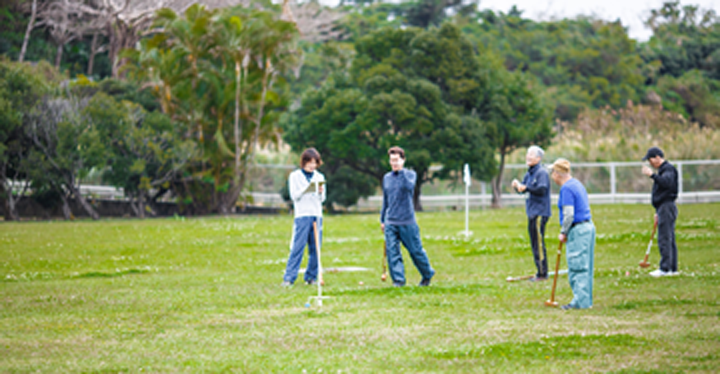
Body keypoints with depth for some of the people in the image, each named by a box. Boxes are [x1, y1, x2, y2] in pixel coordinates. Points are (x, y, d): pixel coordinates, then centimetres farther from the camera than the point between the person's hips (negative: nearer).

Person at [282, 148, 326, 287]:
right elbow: (294, 196, -3)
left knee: (315, 248, 2)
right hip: (302, 214, -4)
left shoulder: (319, 177, 14)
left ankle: (311, 277, 10)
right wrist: (306, 189, -18)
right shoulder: (295, 176, 4)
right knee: (297, 247, -11)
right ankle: (288, 278, -11)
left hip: (317, 215, 4)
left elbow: (322, 199, 13)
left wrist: (320, 192, -8)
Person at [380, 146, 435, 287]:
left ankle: (427, 274, 24)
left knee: (416, 251, 4)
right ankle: (398, 279, -3)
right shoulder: (386, 178, 12)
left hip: (407, 222, -4)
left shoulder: (410, 174, -1)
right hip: (390, 223, 4)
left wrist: (401, 170, -26)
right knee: (392, 252, -6)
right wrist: (382, 220, 20)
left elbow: (409, 186, -25)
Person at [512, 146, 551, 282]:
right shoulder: (529, 174, 16)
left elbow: (542, 189, -23)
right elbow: (524, 187, 17)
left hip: (540, 213, -9)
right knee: (534, 244, 12)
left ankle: (542, 273, -6)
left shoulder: (541, 172, -11)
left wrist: (526, 188, -25)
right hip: (532, 213, 9)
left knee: (539, 243, -8)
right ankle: (540, 272, 19)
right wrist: (517, 185, -3)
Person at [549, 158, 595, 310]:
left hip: (577, 230, -10)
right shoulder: (577, 184, 16)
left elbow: (569, 214, -19)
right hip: (588, 226, 10)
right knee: (585, 268, 12)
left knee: (577, 267, -6)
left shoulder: (567, 188, -13)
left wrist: (563, 233, -7)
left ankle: (580, 301, -6)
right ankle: (586, 300, 15)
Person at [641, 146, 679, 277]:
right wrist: (658, 212, 26)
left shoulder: (668, 169, -10)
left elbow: (667, 183, -29)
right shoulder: (662, 170, 21)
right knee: (669, 239, 10)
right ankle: (673, 268, 13)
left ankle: (665, 268, -14)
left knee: (664, 239, -12)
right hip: (663, 208, 11)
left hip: (666, 207, -11)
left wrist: (652, 175, -30)